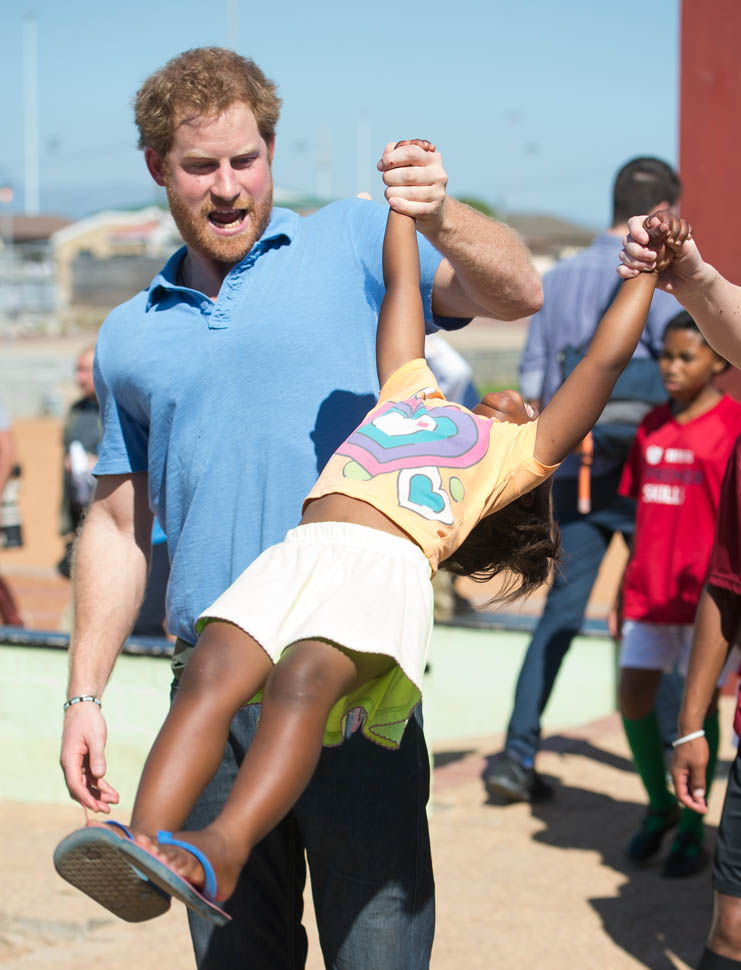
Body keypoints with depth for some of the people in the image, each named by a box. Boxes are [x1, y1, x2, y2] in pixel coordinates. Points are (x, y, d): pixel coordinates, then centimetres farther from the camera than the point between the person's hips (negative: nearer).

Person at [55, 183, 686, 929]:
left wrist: (647, 269, 37)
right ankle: (145, 844, -40)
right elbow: (402, 285, 48)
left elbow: (606, 359, 28)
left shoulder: (518, 451, 29)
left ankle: (221, 852, -50)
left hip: (390, 564, -4)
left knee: (303, 680, -32)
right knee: (211, 674, -23)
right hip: (298, 552, 4)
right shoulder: (414, 394, 39)